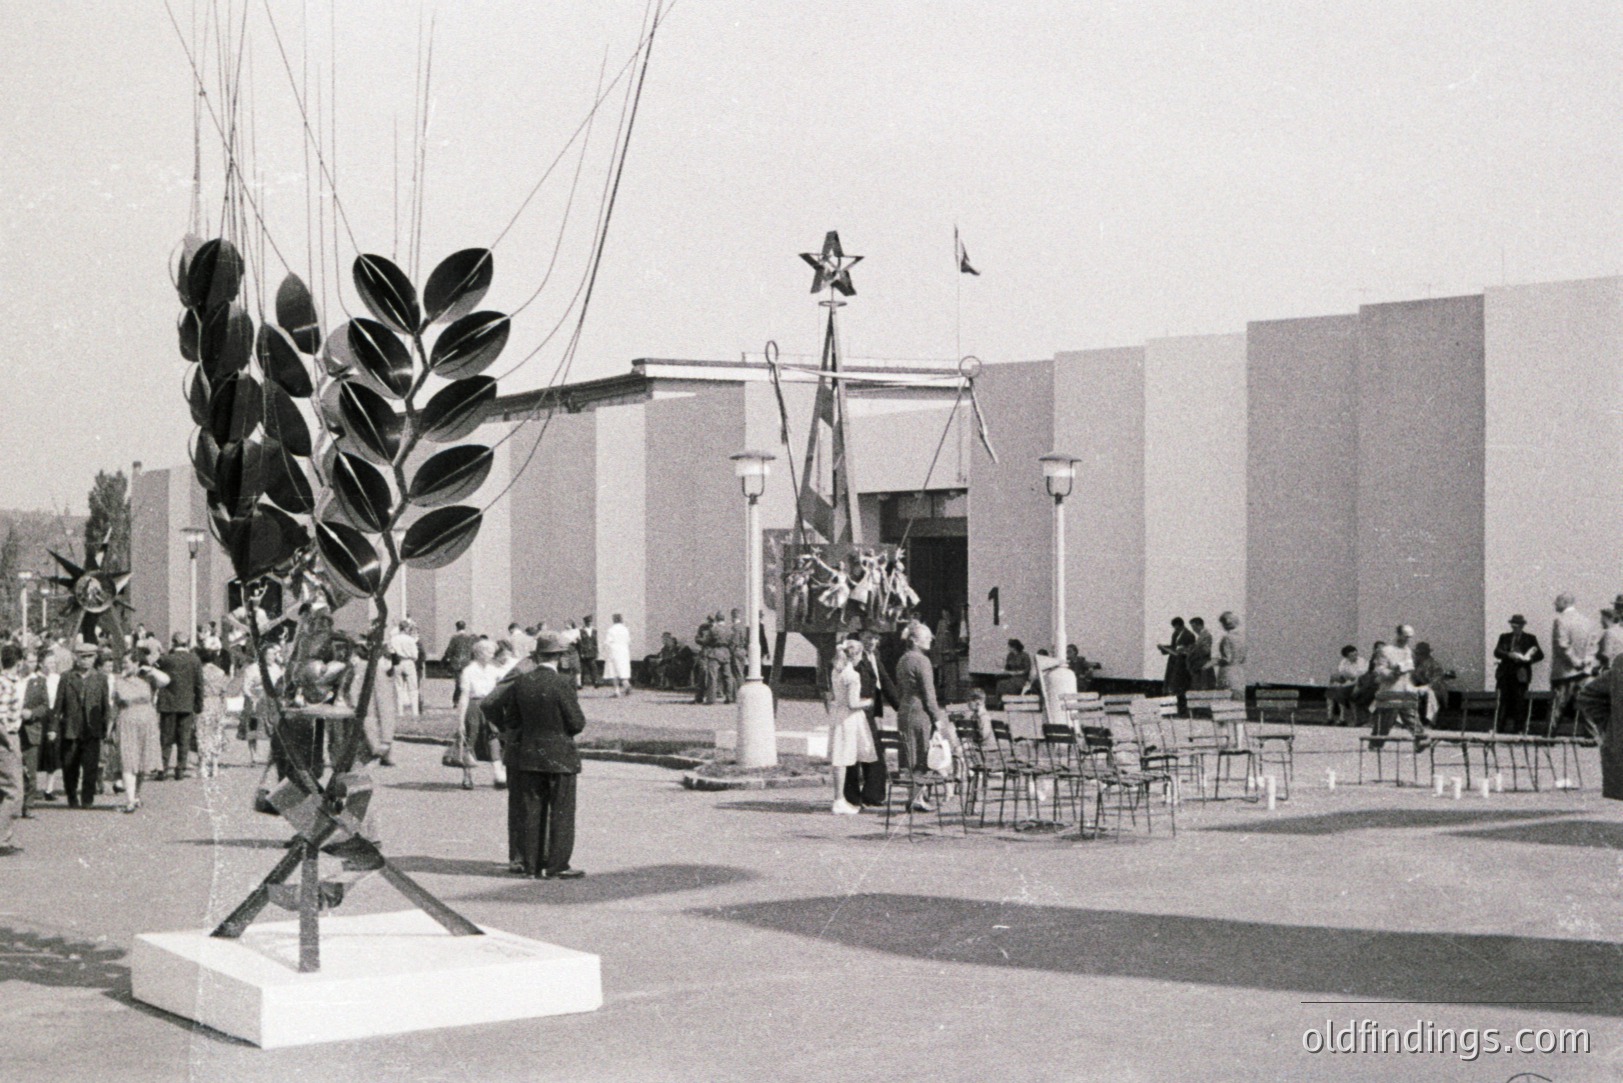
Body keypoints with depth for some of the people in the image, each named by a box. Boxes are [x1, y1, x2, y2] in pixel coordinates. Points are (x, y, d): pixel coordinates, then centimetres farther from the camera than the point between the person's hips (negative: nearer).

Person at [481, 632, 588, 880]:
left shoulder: (521, 683, -1)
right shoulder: (562, 686, -17)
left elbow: (511, 720, 7)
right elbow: (578, 723, -13)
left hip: (529, 755, 5)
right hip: (560, 757, -5)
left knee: (531, 811, 11)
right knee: (561, 811, 3)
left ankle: (531, 863, 16)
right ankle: (557, 866, 4)